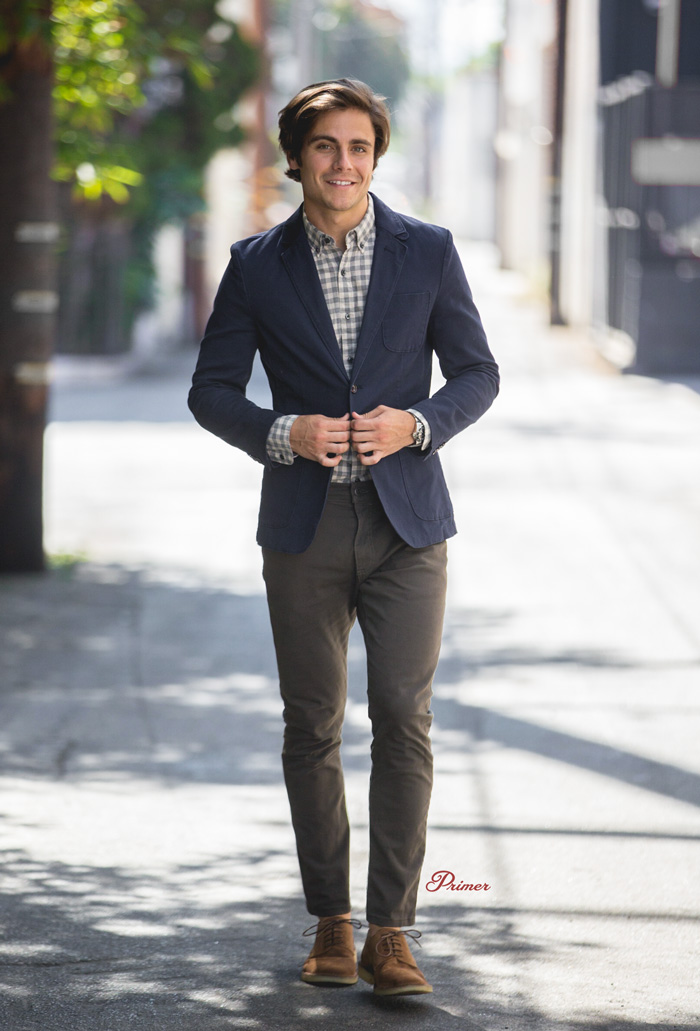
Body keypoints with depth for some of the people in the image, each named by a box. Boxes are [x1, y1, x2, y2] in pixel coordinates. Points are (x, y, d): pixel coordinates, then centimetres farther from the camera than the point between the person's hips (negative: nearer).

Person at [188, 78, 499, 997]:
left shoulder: (427, 252, 2)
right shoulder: (258, 265, 3)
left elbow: (477, 374, 7)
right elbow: (212, 389, 6)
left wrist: (416, 424, -13)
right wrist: (281, 434, -13)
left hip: (407, 523, -1)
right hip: (304, 528, 1)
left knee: (404, 721, -8)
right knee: (312, 729, 6)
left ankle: (390, 933, -5)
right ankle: (330, 923, 17)